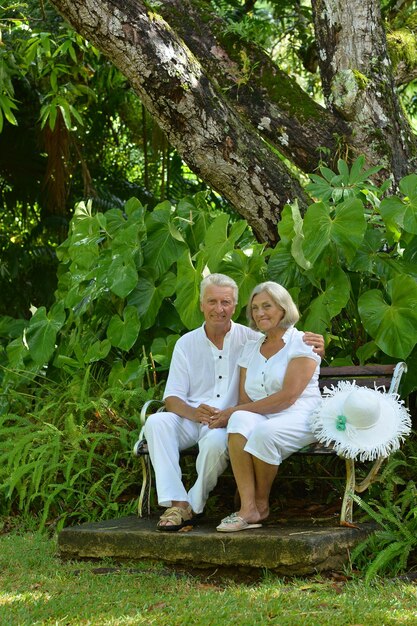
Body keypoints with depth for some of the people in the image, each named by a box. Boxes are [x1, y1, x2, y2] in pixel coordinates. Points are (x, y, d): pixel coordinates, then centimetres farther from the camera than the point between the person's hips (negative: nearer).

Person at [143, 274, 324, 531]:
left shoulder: (250, 339, 6)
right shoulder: (186, 344, 10)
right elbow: (172, 398, 4)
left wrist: (314, 345, -18)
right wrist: (195, 413, -20)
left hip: (229, 423, -2)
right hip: (191, 420, 2)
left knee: (216, 440, -37)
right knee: (156, 421, -29)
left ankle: (194, 506, -15)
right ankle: (177, 504, -32)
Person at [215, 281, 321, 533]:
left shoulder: (302, 344, -1)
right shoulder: (251, 348, 18)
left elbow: (288, 397, -13)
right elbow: (245, 398, 11)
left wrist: (234, 410, -14)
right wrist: (236, 413, -15)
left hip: (299, 418, -4)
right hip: (260, 418, 4)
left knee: (265, 432, -36)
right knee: (241, 420, -31)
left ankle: (261, 503, -12)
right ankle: (247, 508, -37)